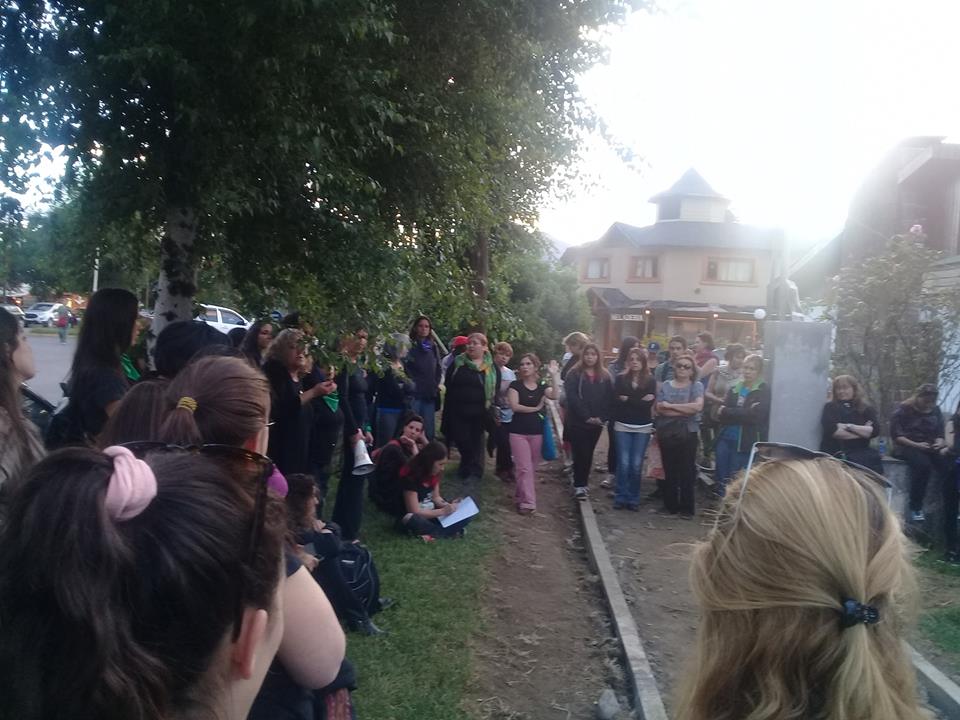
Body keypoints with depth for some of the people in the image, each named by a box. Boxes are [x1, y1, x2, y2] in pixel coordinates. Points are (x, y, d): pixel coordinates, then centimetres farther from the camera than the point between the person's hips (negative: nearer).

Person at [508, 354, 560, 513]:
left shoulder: (542, 387, 6)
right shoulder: (515, 385, -1)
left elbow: (554, 395, -15)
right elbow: (514, 406, -13)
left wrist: (554, 375, -21)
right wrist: (535, 408, -6)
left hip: (537, 432, 4)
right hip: (518, 432, -4)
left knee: (532, 468, 12)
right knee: (524, 468, -9)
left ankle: (521, 497, 27)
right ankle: (527, 502, -8)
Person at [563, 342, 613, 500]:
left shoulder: (604, 376, 8)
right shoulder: (574, 374, -3)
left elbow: (608, 398, 3)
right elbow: (572, 397, -13)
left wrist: (602, 417, -11)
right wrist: (586, 416, -18)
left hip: (597, 423, 4)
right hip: (577, 422, -3)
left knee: (588, 454, 10)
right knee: (580, 454, -4)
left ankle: (582, 483, 20)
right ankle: (579, 486, 3)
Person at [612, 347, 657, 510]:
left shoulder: (650, 381, 3)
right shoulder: (620, 378, 4)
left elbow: (649, 403, -8)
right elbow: (616, 400, -8)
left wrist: (627, 399, -10)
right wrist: (638, 401, -13)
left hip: (643, 427, 0)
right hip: (623, 425, 0)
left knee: (636, 464, 1)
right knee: (623, 463, -3)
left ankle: (633, 498, 12)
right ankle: (621, 497, 7)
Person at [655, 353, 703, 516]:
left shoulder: (696, 386, 1)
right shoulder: (666, 385, 7)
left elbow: (698, 406, -17)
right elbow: (659, 409, -5)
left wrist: (670, 406, -12)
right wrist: (685, 410, -13)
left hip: (687, 433, -2)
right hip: (666, 433, 2)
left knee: (687, 471, 2)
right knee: (669, 470, 7)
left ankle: (687, 508, 12)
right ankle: (670, 505, 17)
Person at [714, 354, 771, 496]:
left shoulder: (764, 391, -3)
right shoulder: (734, 388, 11)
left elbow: (754, 415, -17)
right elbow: (721, 416, 1)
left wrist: (727, 412, -9)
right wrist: (742, 414, -15)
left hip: (745, 444, -5)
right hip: (725, 439, 5)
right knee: (721, 478, 9)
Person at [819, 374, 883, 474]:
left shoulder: (866, 409, 13)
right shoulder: (830, 408, 7)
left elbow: (875, 430, -1)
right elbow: (830, 430, -9)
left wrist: (849, 427, -10)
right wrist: (862, 432, -3)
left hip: (862, 455, 2)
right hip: (835, 455, -2)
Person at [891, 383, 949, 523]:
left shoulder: (935, 410, 13)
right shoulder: (903, 410, -3)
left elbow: (940, 433, 13)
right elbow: (896, 435, -8)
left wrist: (939, 443, -11)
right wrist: (916, 445, -19)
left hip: (930, 448, 5)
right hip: (907, 447, -5)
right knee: (923, 464, -37)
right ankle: (915, 507, -27)